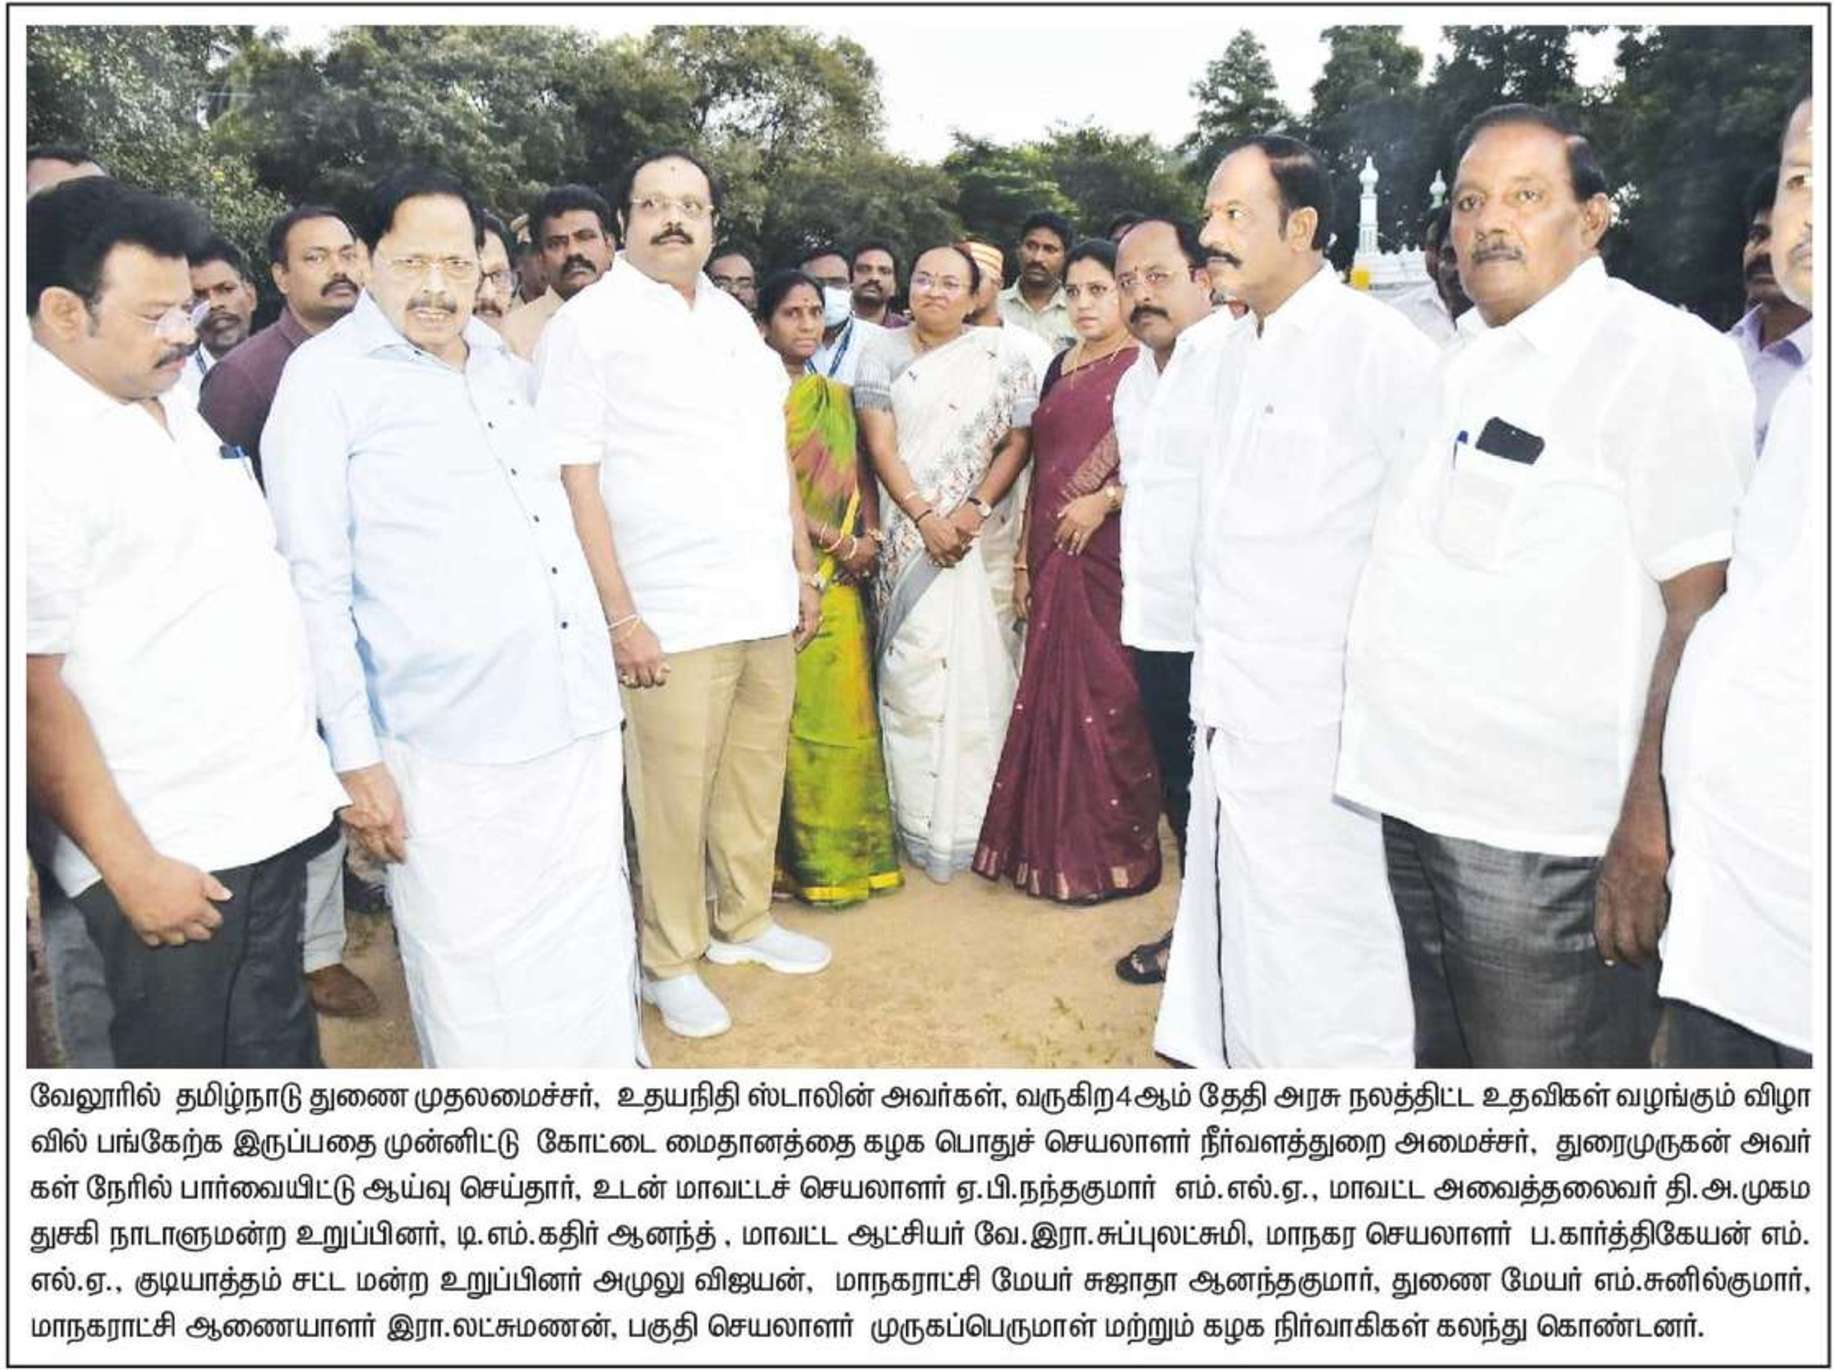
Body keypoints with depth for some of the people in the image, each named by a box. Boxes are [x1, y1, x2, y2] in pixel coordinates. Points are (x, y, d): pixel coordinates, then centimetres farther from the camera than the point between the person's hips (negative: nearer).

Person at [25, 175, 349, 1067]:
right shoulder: (41, 447, -17)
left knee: (277, 1045, 19)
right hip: (168, 854, -7)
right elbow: (32, 687, -20)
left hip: (266, 812, 8)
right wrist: (131, 866, -18)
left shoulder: (171, 402, 10)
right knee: (185, 1059, 8)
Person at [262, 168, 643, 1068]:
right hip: (449, 751, -5)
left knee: (595, 945, 15)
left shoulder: (507, 366, 13)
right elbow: (313, 581, -8)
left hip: (578, 723, 6)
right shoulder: (327, 377, -4)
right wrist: (355, 757, -11)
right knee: (477, 974, 5)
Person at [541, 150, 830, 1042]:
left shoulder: (734, 319, 15)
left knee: (755, 776, 13)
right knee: (672, 796, 0)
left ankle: (744, 921, 31)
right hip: (670, 617, -6)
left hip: (764, 602, 6)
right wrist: (620, 616, -15)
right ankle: (670, 960, 18)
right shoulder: (589, 325, -4)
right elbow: (575, 480, -10)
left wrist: (804, 569, 16)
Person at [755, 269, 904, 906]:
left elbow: (859, 473, 16)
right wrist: (831, 538, -11)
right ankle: (802, 856, 6)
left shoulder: (836, 395, 17)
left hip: (841, 574, 6)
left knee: (845, 704, 6)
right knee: (795, 708, -4)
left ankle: (845, 848, 16)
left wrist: (868, 536, -1)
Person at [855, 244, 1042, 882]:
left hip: (983, 536, 0)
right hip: (909, 535, 0)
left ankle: (976, 823, 10)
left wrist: (976, 509, -11)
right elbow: (880, 446, 1)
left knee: (982, 671, -1)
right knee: (912, 671, -3)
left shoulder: (1001, 352, 8)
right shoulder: (884, 354, 9)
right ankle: (920, 823, 7)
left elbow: (1019, 440, 3)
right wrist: (925, 516, -11)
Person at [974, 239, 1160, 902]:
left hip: (1113, 553, -6)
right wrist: (1024, 561, 14)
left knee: (1109, 696, -2)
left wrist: (1105, 498, -18)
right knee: (1053, 694, 9)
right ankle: (1054, 844, 20)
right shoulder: (1060, 368, 16)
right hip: (1055, 556, 7)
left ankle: (1115, 851, 11)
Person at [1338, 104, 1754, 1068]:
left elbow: (1706, 609, -15)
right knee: (1442, 1065, 20)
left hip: (1546, 839, -7)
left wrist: (1648, 837, -19)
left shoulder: (1661, 357, -9)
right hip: (1418, 805, 7)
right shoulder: (1461, 364, 13)